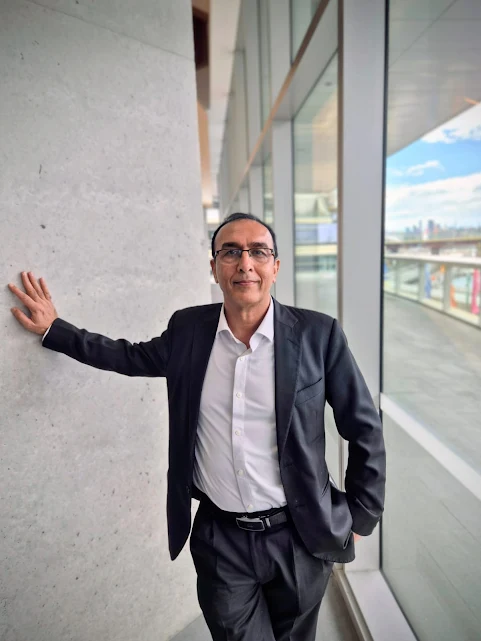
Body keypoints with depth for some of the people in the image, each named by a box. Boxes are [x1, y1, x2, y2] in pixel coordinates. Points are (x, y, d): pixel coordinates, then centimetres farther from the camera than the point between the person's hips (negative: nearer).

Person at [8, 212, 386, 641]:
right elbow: (134, 356, 13)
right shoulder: (188, 329, -6)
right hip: (219, 541, 1)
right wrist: (53, 329, 12)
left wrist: (360, 518, 0)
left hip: (299, 539, 0)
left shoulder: (319, 335, -13)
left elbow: (365, 430, -5)